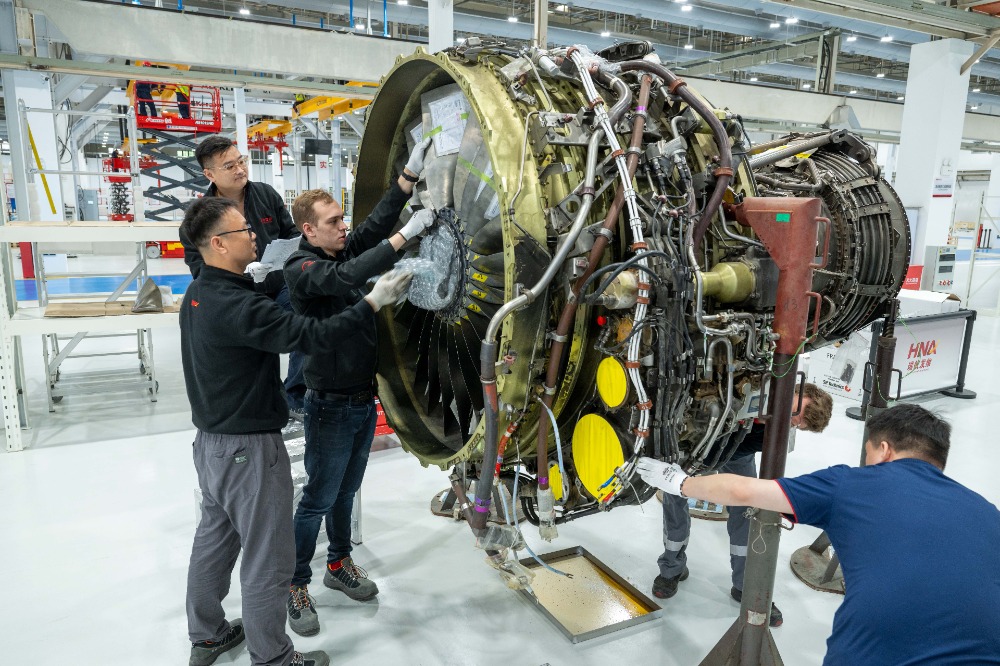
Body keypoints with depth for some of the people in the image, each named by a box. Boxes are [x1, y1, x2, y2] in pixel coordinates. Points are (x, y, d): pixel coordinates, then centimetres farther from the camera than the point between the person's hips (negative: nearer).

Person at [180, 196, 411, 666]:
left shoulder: (199, 294, 5)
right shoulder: (235, 306, -26)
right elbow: (312, 335, -29)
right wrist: (374, 302, -24)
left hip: (212, 440, 10)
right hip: (248, 449, -10)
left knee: (214, 540, 22)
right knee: (267, 559, 5)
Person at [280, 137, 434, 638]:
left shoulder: (344, 249, 6)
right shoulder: (301, 268, -16)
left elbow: (378, 221, -3)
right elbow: (346, 277, -34)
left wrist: (411, 172, -13)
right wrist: (406, 234, -35)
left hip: (364, 398, 7)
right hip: (331, 405, -7)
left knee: (346, 491, 20)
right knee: (318, 499, 4)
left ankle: (339, 565, 38)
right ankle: (296, 586, 22)